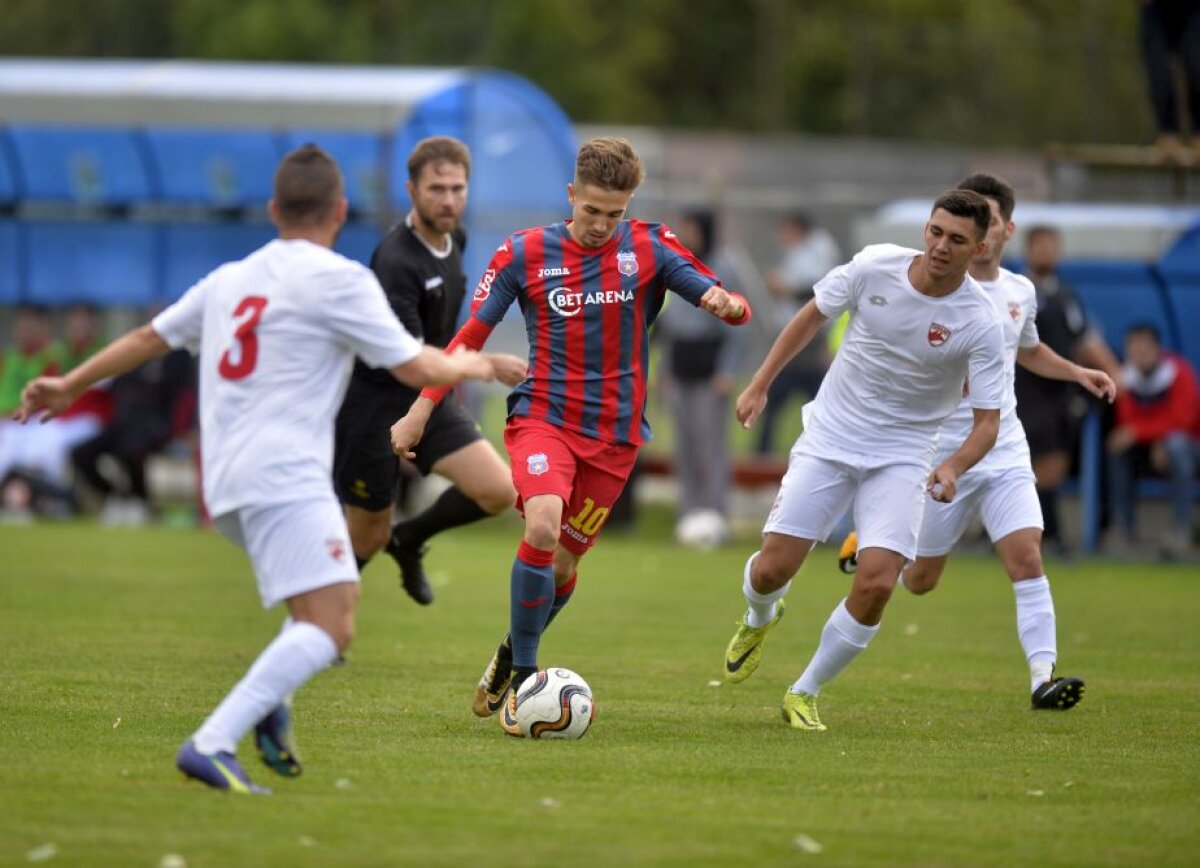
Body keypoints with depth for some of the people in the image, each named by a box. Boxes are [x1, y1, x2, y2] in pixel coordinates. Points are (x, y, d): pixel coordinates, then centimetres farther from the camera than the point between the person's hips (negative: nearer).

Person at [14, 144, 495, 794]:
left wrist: (70, 386, 39)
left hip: (227, 484, 8)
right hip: (286, 477, -8)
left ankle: (269, 707, 4)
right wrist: (466, 367, 19)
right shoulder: (340, 280, -3)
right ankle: (212, 743, -28)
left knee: (341, 594, 25)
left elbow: (150, 338, 26)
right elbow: (415, 368, -3)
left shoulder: (230, 279, 17)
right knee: (329, 629, -15)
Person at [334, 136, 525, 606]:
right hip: (374, 405, -7)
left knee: (498, 491, -11)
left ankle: (409, 540, 15)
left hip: (428, 401, 7)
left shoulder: (454, 239, 2)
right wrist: (489, 365, -32)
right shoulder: (396, 260, -25)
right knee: (367, 539, 2)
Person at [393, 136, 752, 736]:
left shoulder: (649, 248, -1)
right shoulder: (525, 253, -2)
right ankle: (521, 679, -14)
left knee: (564, 559, 7)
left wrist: (726, 304, -28)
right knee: (542, 527, -27)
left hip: (614, 433, 2)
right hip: (542, 416, -2)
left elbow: (734, 307, -2)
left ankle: (511, 655, 37)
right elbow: (471, 336, 5)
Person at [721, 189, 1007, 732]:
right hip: (827, 441, 1)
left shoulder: (980, 324, -16)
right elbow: (813, 316, 8)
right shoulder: (874, 266, -11)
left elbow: (987, 421, -12)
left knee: (877, 583, -18)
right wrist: (760, 385, 7)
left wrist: (954, 467, -32)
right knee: (772, 570, -6)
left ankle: (805, 695, 4)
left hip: (901, 457, -1)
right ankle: (759, 620, 35)